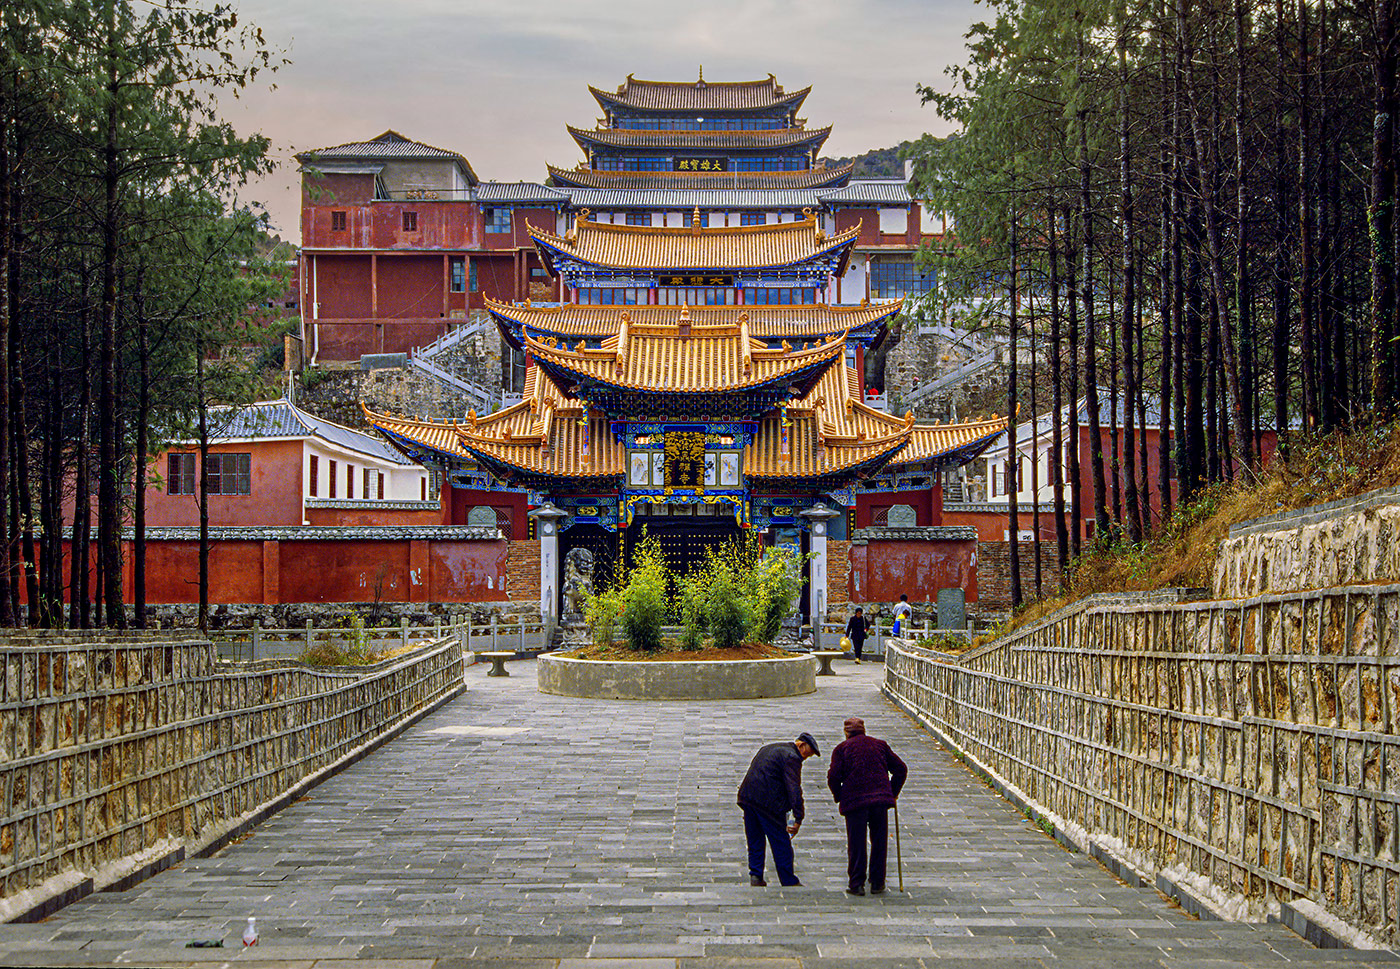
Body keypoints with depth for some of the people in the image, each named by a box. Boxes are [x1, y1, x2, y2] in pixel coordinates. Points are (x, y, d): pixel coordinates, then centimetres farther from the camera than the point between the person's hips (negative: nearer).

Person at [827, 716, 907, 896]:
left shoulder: (842, 748, 6)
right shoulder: (880, 745, 16)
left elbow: (833, 776, -5)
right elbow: (901, 769, 13)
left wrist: (839, 797, 10)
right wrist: (893, 793, 22)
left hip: (854, 800, -2)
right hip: (881, 798, 2)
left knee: (856, 844, 3)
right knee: (879, 842, 11)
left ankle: (856, 883, 3)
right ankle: (877, 883, 14)